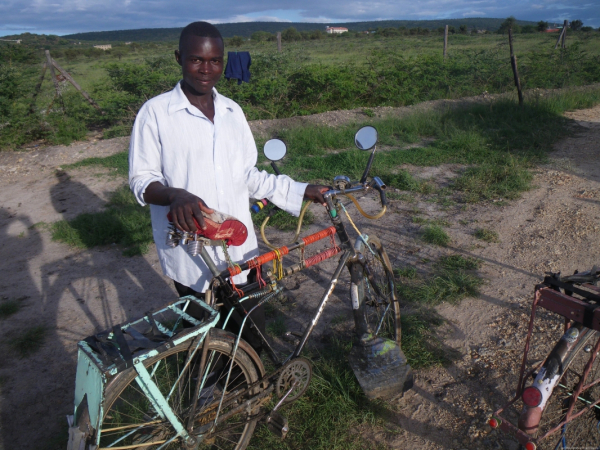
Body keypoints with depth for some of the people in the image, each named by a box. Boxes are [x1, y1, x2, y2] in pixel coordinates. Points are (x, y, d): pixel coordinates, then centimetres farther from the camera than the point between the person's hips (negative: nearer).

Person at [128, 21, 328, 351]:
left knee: (251, 329, 13)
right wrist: (175, 195, -29)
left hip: (238, 248, 4)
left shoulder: (232, 112, 9)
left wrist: (302, 191, 6)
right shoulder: (155, 112, -5)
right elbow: (141, 179, -7)